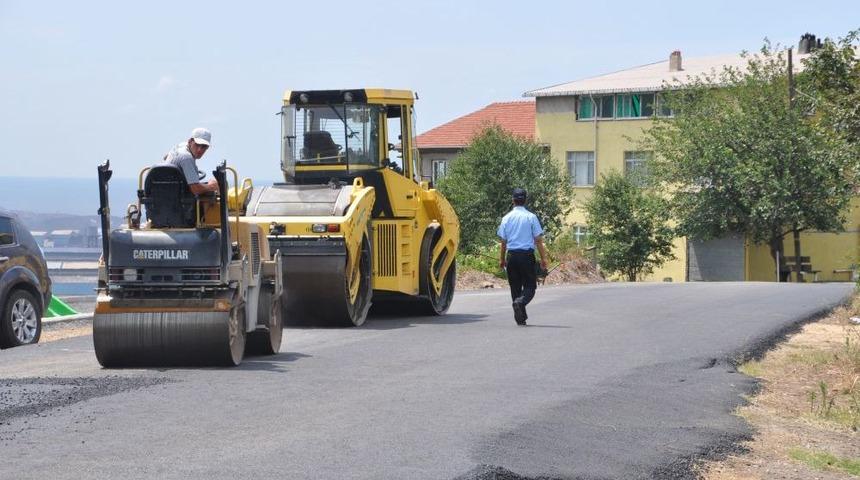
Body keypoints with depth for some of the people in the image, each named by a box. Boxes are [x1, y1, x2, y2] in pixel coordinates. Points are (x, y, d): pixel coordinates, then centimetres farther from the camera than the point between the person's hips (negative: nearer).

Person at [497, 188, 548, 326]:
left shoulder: (507, 218, 4)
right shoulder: (531, 217, -3)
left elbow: (503, 241, 8)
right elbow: (538, 240, -3)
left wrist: (502, 259, 18)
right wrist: (543, 259, 2)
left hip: (511, 255, 3)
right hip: (527, 254, -3)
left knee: (515, 287, 10)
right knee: (530, 286, 3)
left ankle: (520, 317, 8)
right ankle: (521, 301, -27)